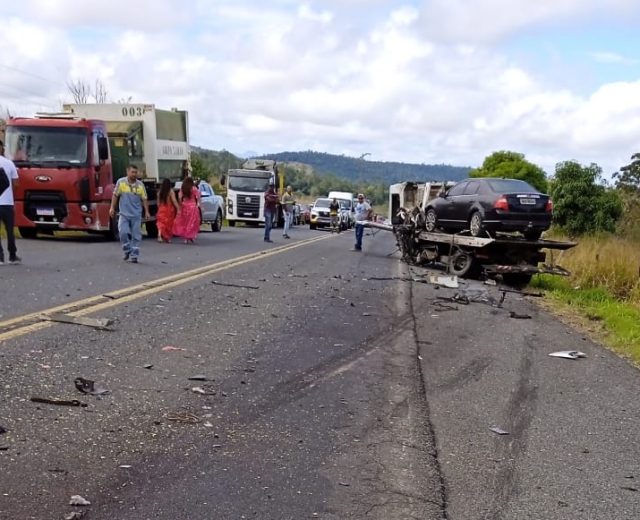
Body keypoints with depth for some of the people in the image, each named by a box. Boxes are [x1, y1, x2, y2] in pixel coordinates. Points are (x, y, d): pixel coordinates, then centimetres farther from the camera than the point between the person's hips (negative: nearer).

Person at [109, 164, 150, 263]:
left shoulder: (140, 184, 0)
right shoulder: (121, 182, -3)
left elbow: (144, 199, 4)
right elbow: (115, 195, 4)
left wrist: (147, 211, 0)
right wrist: (112, 208, 0)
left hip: (136, 215, 1)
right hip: (124, 214, -1)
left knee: (136, 236, 1)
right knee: (123, 233, -11)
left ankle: (134, 256, 9)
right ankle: (127, 251, 12)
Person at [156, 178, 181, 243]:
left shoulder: (160, 192, 2)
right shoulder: (171, 191, -8)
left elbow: (158, 202, 7)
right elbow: (174, 201, -15)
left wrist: (159, 209, 18)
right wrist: (178, 209, -16)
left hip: (161, 209, 2)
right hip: (169, 209, -2)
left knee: (161, 223, 0)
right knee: (169, 223, 12)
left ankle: (159, 235, -23)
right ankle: (168, 238, 18)